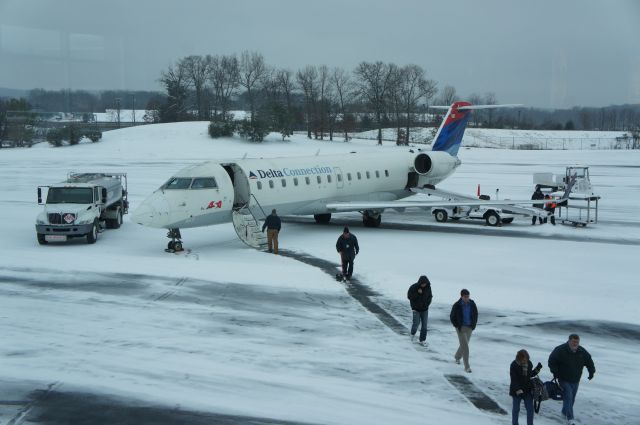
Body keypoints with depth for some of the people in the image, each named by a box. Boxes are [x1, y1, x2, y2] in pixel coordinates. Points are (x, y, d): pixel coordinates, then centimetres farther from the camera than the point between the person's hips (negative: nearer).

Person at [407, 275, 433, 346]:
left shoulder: (428, 287, -4)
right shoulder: (413, 287, -14)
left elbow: (430, 296, 9)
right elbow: (409, 296, -12)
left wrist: (427, 304, -6)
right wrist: (417, 293, -23)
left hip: (425, 309, 3)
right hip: (416, 309, -3)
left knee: (424, 325, 0)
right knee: (416, 323, -7)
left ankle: (423, 340, 8)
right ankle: (413, 333, 25)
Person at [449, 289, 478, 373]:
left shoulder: (472, 304, -5)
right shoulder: (457, 305, -15)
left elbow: (475, 314, 11)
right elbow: (452, 317, -3)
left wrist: (473, 325, 4)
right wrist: (457, 326, -6)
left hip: (469, 328, 5)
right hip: (461, 328, -4)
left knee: (464, 344, 19)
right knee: (465, 347, -11)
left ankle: (457, 357, 48)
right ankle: (467, 367, -8)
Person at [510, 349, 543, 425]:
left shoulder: (529, 363, 0)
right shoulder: (514, 365, -16)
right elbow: (514, 380, -17)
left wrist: (537, 369, 2)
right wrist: (519, 391, -24)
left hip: (528, 390, 4)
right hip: (516, 390, -4)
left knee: (530, 409, 5)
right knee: (516, 409, 9)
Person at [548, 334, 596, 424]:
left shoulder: (582, 352, -1)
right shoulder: (560, 350, -17)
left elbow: (589, 361, 14)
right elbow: (551, 360, -11)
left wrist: (591, 372, 6)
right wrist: (555, 372, -15)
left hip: (575, 380, 5)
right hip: (564, 380, -5)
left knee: (571, 398, 15)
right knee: (568, 397, -14)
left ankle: (565, 412, 36)